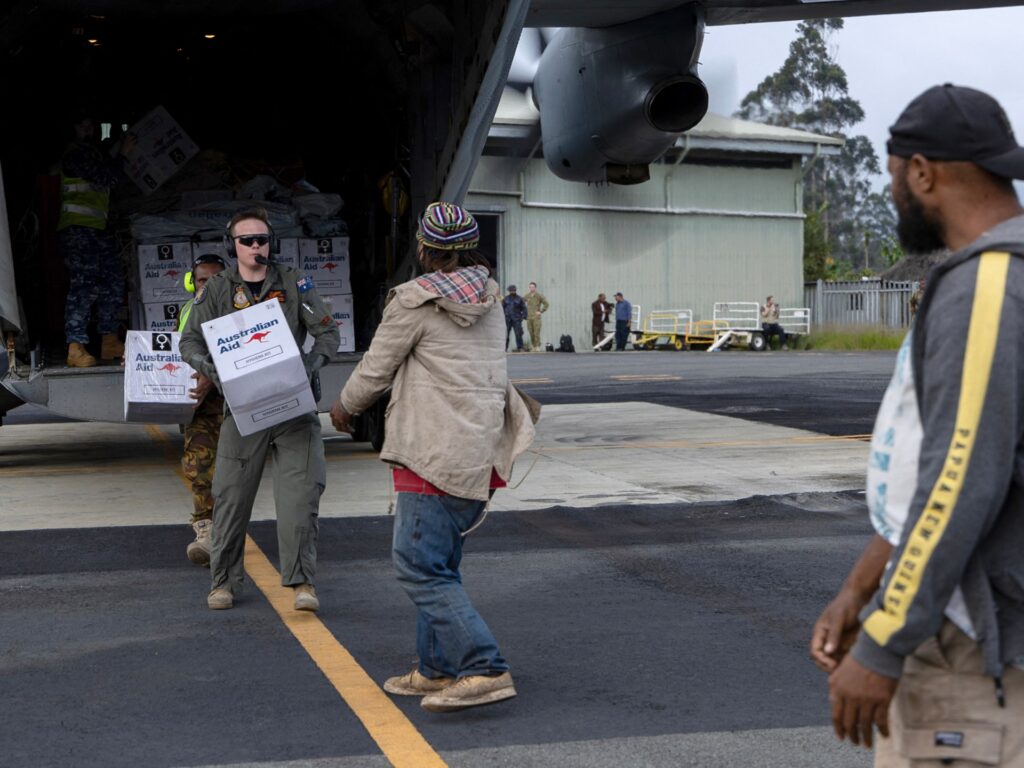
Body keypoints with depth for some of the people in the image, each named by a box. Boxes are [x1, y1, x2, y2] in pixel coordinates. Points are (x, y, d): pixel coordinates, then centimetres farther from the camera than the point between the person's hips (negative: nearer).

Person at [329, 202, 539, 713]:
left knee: (419, 565, -7)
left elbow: (376, 369, -3)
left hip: (438, 453, -9)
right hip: (481, 450, 9)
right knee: (439, 563, 17)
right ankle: (437, 670, 22)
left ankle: (485, 670, -14)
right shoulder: (489, 297, 14)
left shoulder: (415, 301, -10)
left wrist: (345, 407, 18)